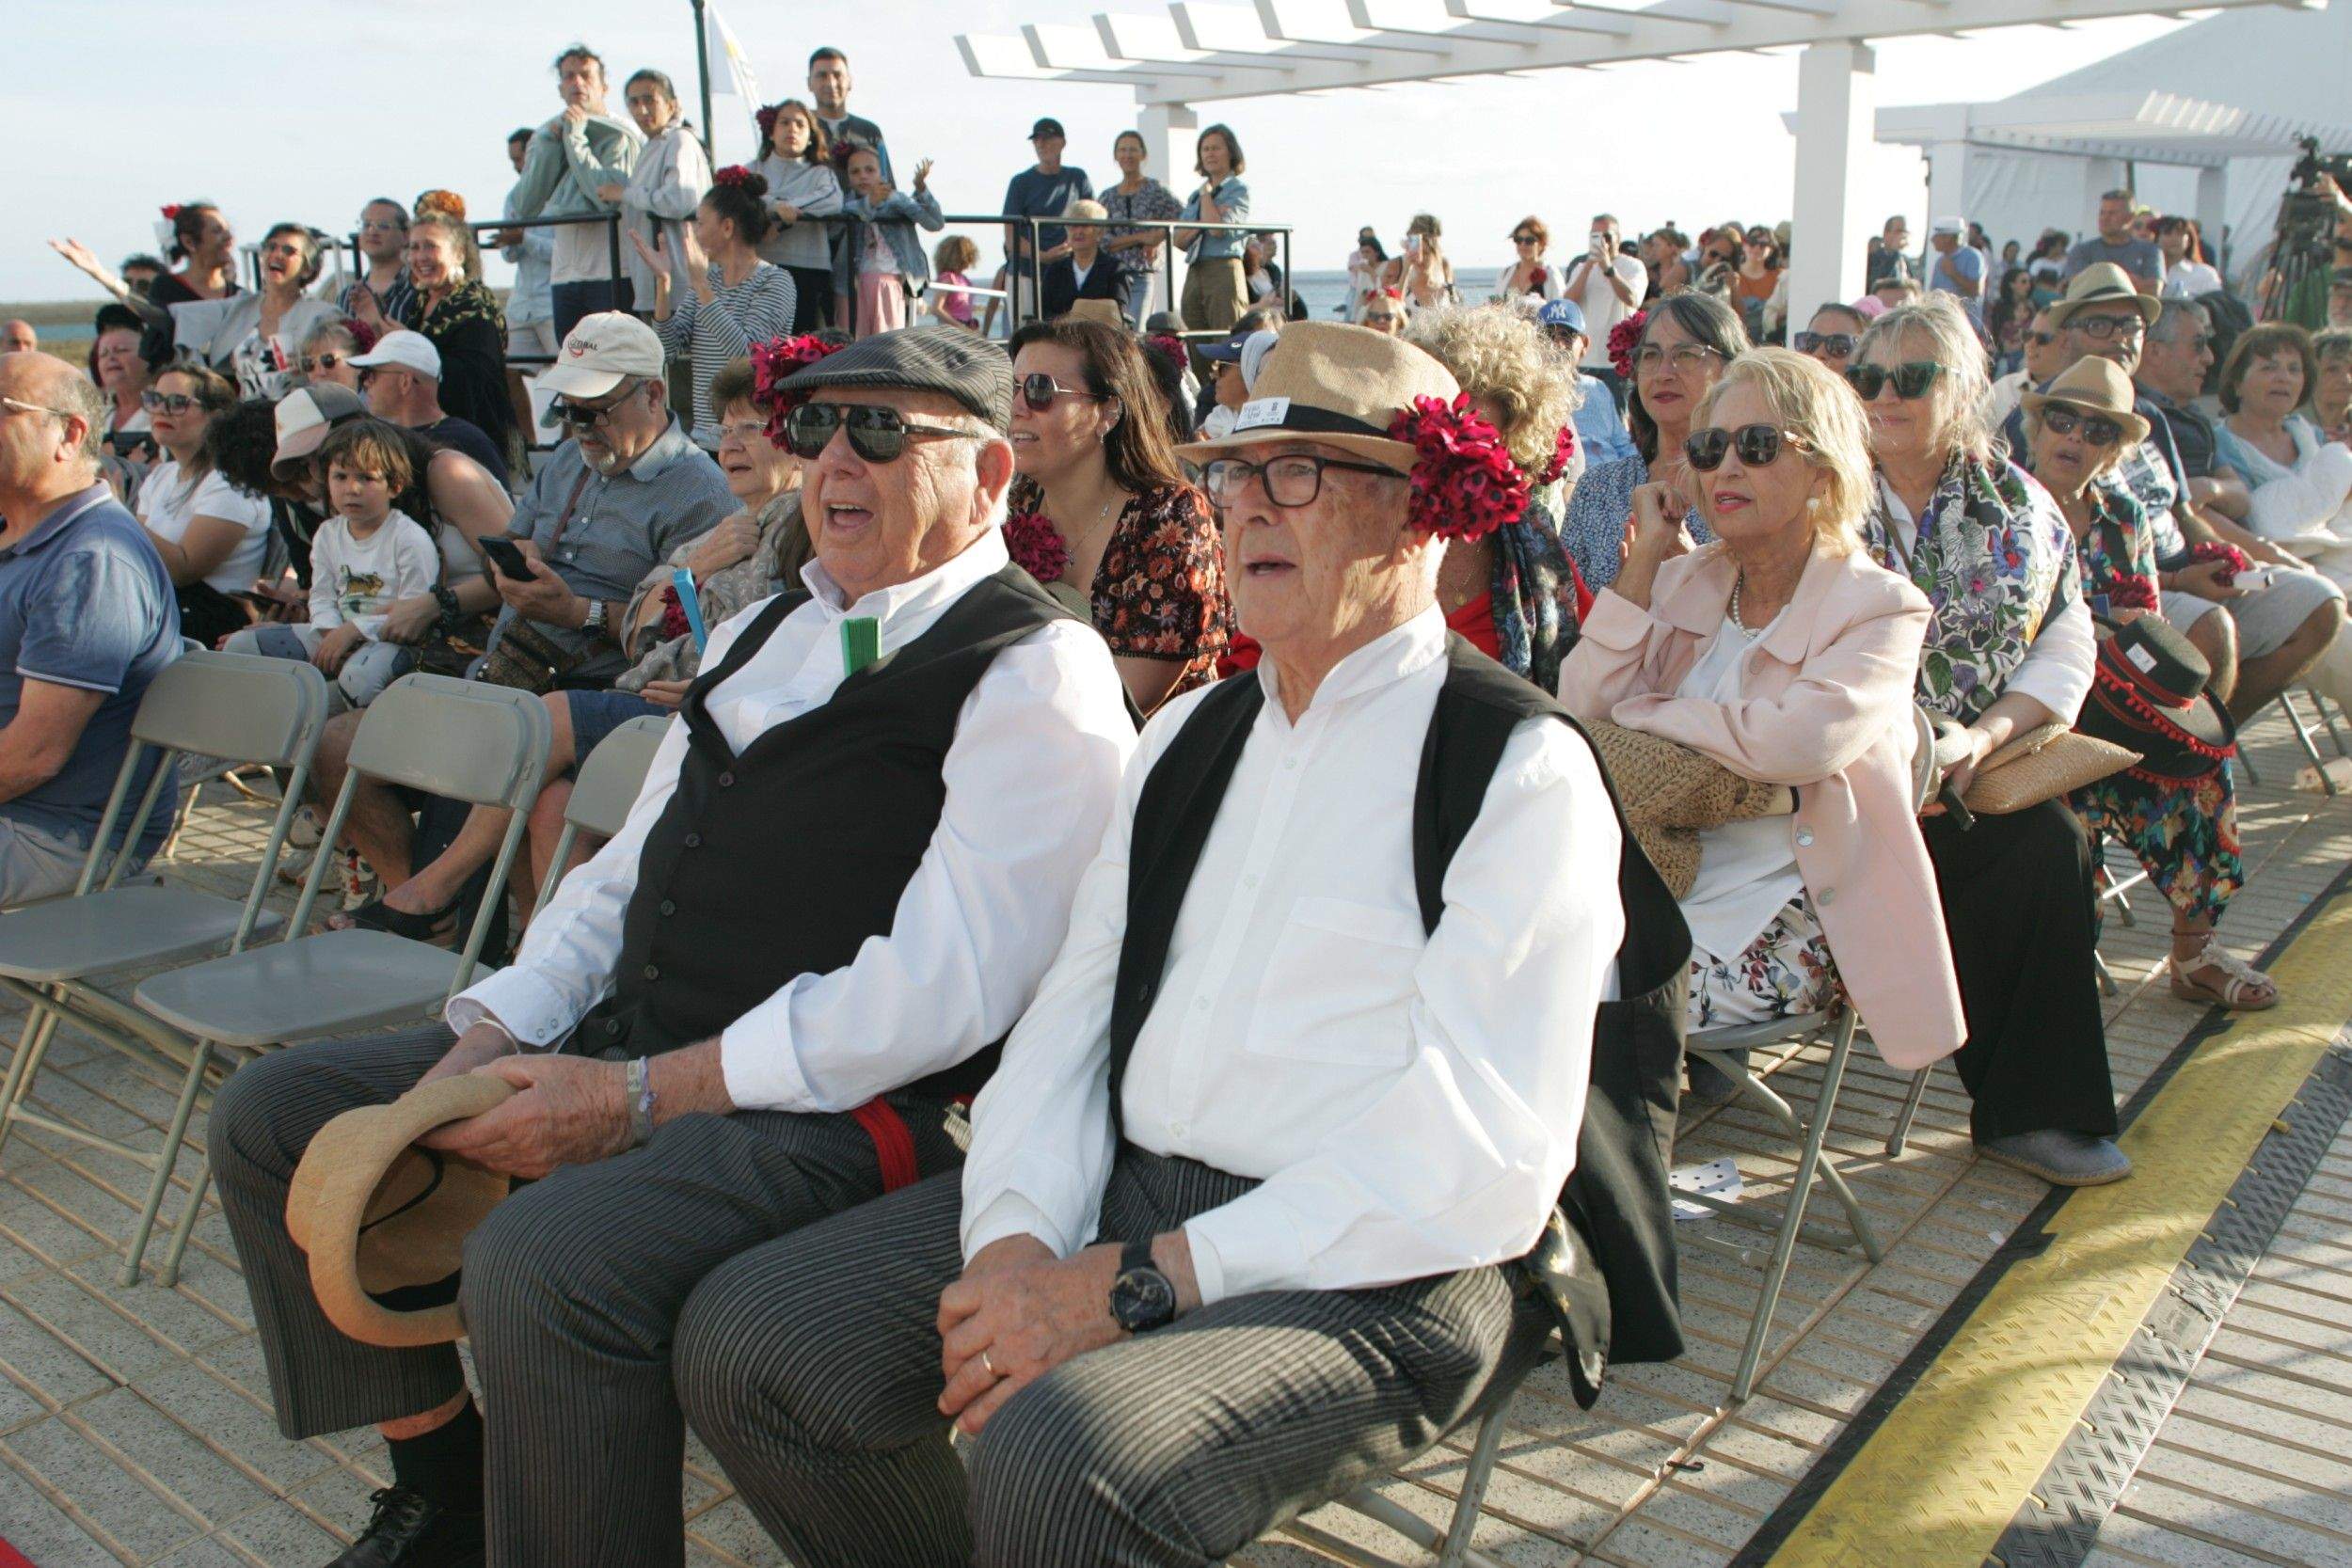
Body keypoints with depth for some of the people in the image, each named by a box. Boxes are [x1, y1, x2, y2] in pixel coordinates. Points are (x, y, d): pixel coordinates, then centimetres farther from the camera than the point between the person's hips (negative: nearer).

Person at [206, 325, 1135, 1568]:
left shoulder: (1039, 672, -10)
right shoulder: (762, 634, 19)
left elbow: (945, 989, -20)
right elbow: (626, 873, 19)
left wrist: (638, 1096, -18)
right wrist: (488, 1037, 2)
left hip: (828, 1112, -9)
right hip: (619, 1044, 9)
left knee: (541, 1263, -34)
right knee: (276, 1115, 9)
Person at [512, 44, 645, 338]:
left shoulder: (620, 135, -2)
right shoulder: (545, 136, 15)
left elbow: (612, 198, -18)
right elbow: (524, 208, 5)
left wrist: (575, 138, -10)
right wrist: (550, 145, -2)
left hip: (611, 274, -6)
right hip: (563, 275, 6)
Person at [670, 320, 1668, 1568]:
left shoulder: (1524, 769, -7)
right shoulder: (1190, 736, 17)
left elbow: (1482, 1161, -16)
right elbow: (1072, 1012, 11)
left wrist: (1137, 1283, -19)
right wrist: (1015, 1236, -9)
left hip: (1375, 1274, -6)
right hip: (1114, 1196, 7)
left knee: (1064, 1456, -33)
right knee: (744, 1334, -5)